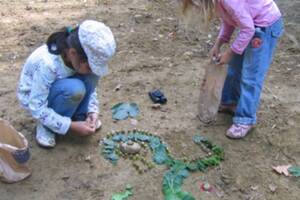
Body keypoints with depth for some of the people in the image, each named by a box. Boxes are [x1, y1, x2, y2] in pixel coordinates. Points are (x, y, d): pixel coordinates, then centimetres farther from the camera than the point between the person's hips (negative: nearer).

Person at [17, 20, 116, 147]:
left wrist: (92, 111, -19)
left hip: (60, 87, 5)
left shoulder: (82, 58, -20)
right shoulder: (46, 64, -38)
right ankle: (46, 126, -11)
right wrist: (71, 126, -31)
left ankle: (79, 116, -3)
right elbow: (37, 109, -31)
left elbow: (90, 87, -4)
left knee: (90, 78, -22)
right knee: (74, 89, -35)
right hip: (33, 98, -5)